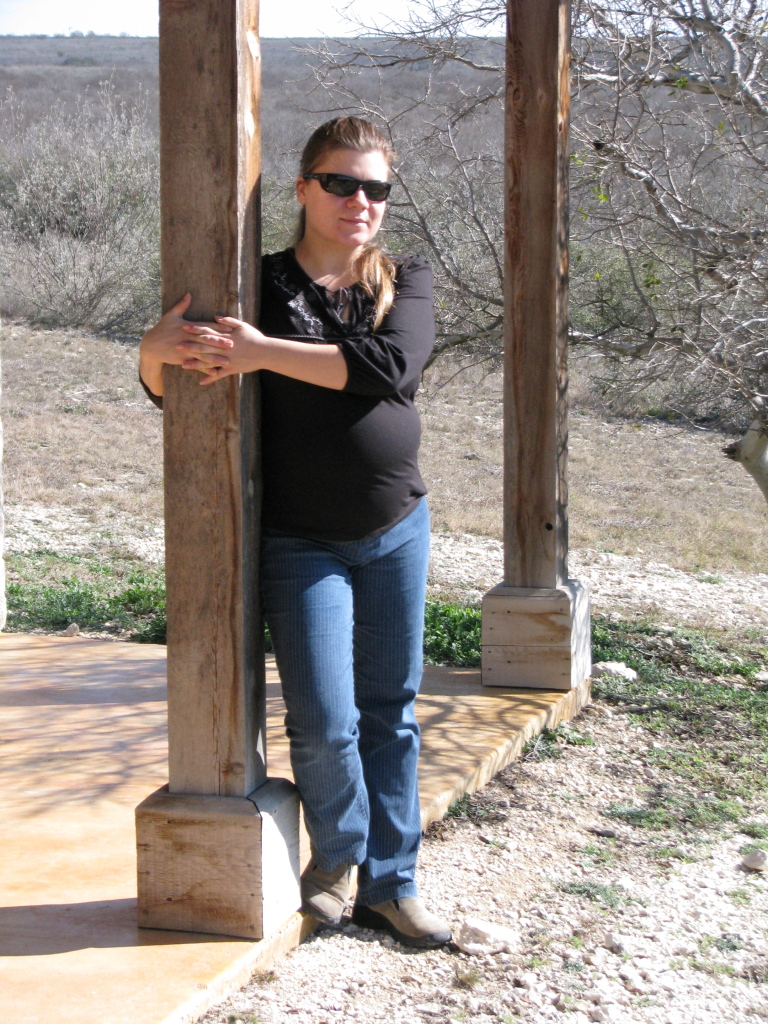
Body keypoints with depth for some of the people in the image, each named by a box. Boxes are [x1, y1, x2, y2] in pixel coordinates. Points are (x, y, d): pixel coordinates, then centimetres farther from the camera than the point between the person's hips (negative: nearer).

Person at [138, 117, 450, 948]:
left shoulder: (406, 282, 0)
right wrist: (157, 348, -29)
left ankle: (388, 883, 24)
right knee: (325, 722, -6)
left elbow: (390, 365, -21)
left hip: (397, 532, 3)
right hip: (299, 543, -3)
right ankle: (337, 852, 23)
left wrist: (265, 352, -28)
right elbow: (165, 386, -5)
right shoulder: (261, 286, -5)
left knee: (390, 710, 10)